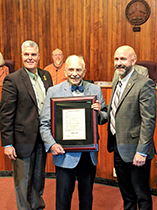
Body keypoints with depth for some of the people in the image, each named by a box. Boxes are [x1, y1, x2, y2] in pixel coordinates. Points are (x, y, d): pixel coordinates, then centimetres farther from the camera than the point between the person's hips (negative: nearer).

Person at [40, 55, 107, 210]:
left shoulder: (95, 90, 4)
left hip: (89, 154, 3)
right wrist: (51, 144, -16)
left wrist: (99, 112, -14)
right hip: (65, 153, -2)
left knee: (87, 197, 19)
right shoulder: (53, 91, -3)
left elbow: (104, 119, 8)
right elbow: (44, 123, -2)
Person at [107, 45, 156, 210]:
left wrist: (141, 152, -21)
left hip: (134, 150, -8)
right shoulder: (117, 82, 11)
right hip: (118, 149, 8)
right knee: (126, 193, 23)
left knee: (142, 196, 10)